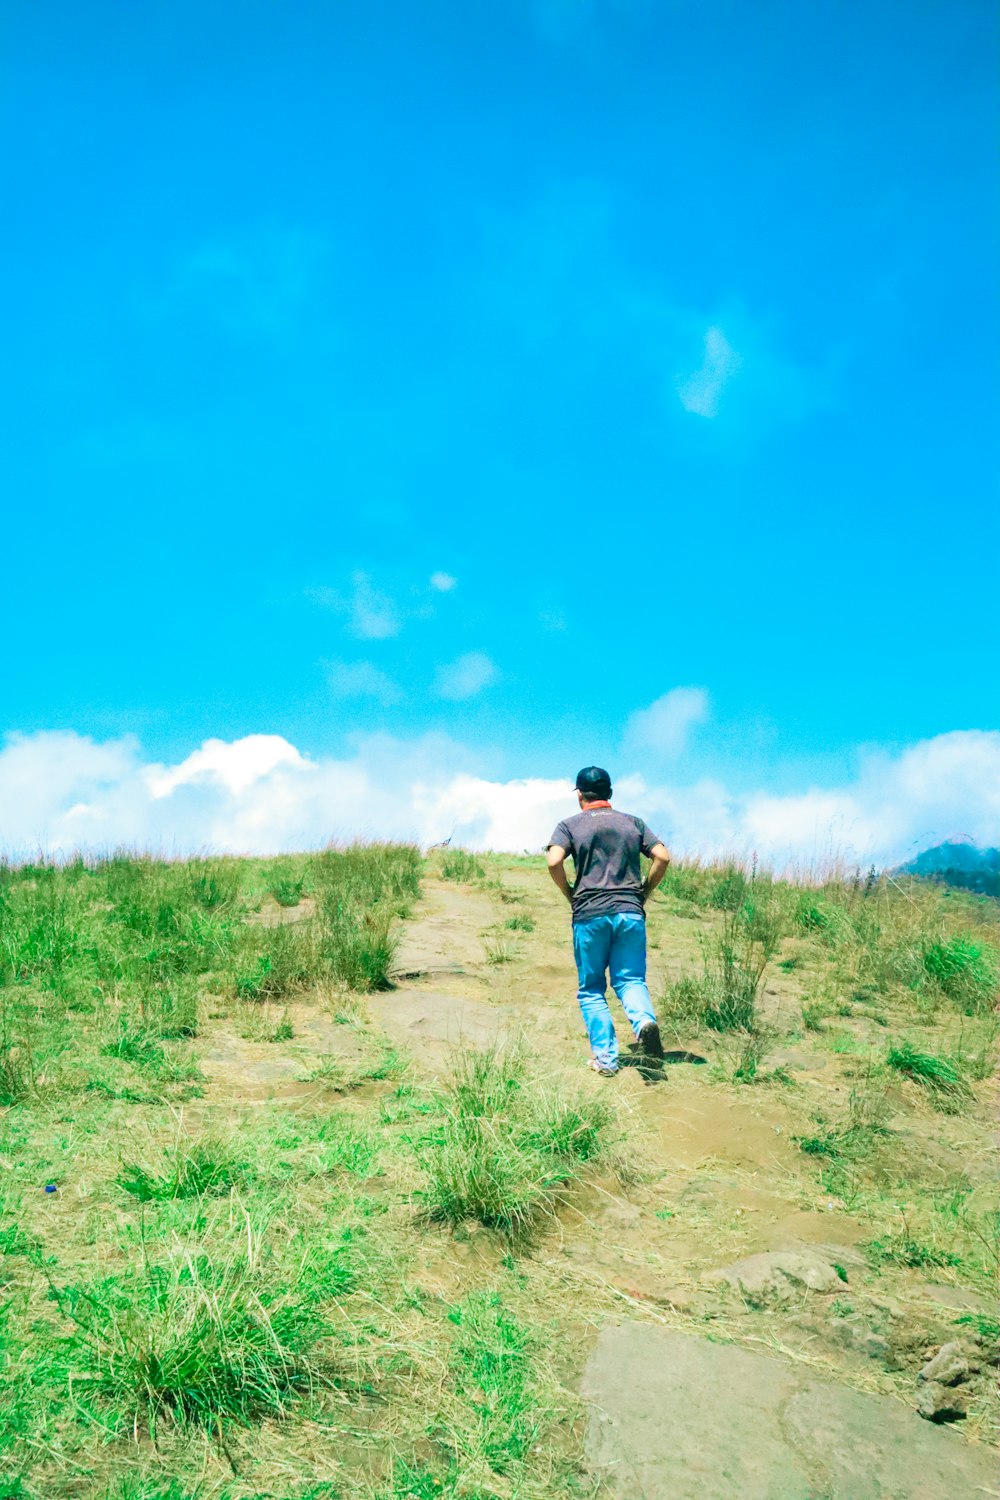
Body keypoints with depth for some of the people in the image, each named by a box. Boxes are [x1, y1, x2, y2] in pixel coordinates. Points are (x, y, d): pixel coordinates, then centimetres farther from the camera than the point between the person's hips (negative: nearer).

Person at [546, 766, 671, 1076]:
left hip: (589, 915, -2)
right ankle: (644, 1020, -21)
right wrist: (643, 893, 11)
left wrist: (569, 895, 3)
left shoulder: (570, 825, 4)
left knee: (591, 989, 10)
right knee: (630, 979, 9)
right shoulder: (633, 823, 12)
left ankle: (606, 1059, 5)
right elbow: (662, 856, 2)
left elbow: (554, 862, -12)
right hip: (630, 912, 2)